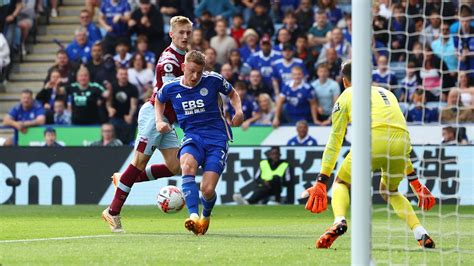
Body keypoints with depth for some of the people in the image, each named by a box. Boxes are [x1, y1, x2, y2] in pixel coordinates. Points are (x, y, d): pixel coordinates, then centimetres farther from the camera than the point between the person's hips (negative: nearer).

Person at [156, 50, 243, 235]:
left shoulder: (213, 80, -5)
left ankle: (206, 216, 25)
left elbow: (232, 94, 14)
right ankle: (193, 216, -45)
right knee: (187, 165, -36)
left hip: (217, 138, -1)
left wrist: (238, 110, -4)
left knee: (207, 190, -13)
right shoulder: (171, 88, 0)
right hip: (192, 136, 1)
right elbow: (159, 101, 24)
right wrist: (159, 121, 8)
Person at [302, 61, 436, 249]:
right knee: (390, 191, 29)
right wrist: (414, 180, 42)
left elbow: (334, 142, 18)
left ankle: (339, 221, -11)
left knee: (341, 183, 19)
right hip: (401, 140, 4)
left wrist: (321, 182, 19)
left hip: (374, 139, -4)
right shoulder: (387, 93, 35)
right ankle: (420, 232, 10)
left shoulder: (346, 96, 22)